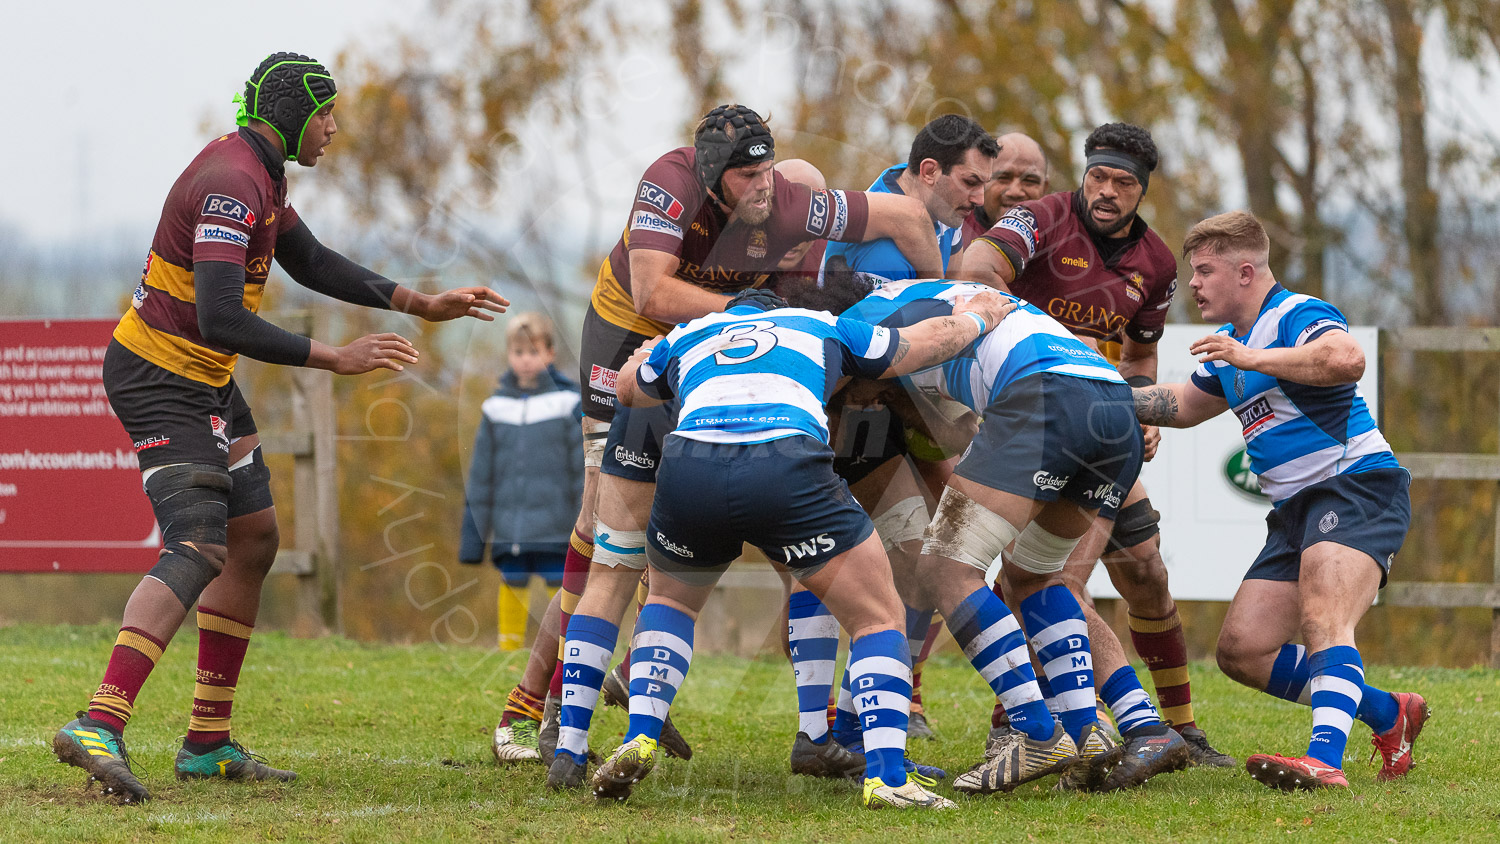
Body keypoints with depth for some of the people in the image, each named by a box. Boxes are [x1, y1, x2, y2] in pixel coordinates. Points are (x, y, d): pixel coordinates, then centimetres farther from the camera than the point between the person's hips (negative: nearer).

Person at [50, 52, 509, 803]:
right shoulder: (231, 184, -23)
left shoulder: (260, 173, 10)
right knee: (198, 549, -22)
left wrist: (422, 306, 20)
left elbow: (310, 262, 24)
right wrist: (336, 359, -30)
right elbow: (219, 321, -31)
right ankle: (99, 726, -33)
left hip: (205, 381, 11)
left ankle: (208, 742, 15)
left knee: (254, 538, 12)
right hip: (161, 379, -11)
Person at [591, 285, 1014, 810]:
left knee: (670, 600, 32)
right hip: (789, 467, -2)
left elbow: (627, 388, 55)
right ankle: (885, 776, -3)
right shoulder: (820, 326, 33)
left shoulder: (686, 336, 36)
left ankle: (640, 739, 14)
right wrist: (976, 317, 63)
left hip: (688, 467, 2)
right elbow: (931, 340, 43)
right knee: (879, 618, 13)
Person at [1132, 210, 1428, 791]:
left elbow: (1347, 358, -32)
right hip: (1296, 510, 10)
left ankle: (1325, 761, -47)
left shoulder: (1297, 315, -10)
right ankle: (1389, 716, 11)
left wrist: (1252, 358, -28)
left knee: (1322, 623, -30)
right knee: (1241, 650, 2)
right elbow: (1184, 404, 38)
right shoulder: (1228, 342, 20)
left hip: (1357, 486, -10)